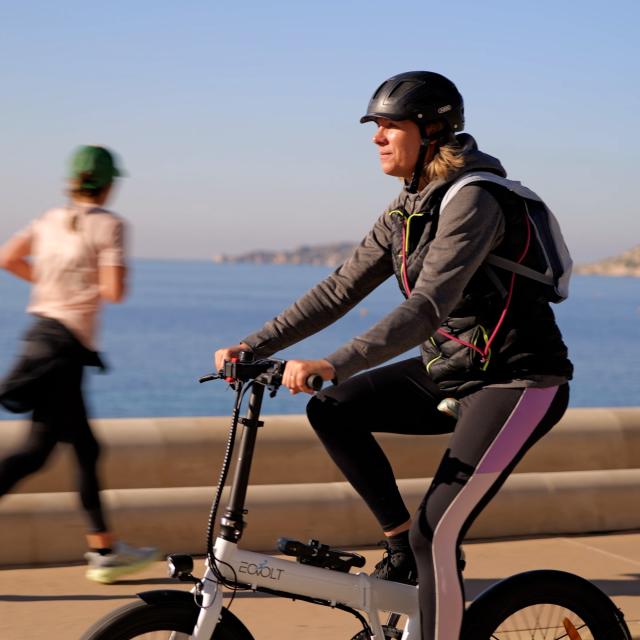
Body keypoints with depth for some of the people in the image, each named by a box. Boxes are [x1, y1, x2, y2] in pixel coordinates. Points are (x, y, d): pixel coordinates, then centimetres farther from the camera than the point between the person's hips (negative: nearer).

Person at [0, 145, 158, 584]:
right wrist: (117, 272, 5)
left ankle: (105, 549, 19)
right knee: (36, 451, -7)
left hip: (42, 330, 8)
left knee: (86, 448, 13)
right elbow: (114, 291, -16)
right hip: (65, 345, -8)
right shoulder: (108, 224, -9)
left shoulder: (51, 219, 10)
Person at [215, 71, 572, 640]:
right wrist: (254, 347, -1)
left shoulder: (473, 201, -20)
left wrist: (332, 365, -41)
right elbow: (341, 289, 7)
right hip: (453, 370, 9)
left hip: (518, 384, -9)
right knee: (333, 411, -5)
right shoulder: (409, 209, 8)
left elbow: (427, 307, -32)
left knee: (436, 534, -15)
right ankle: (403, 548, 5)